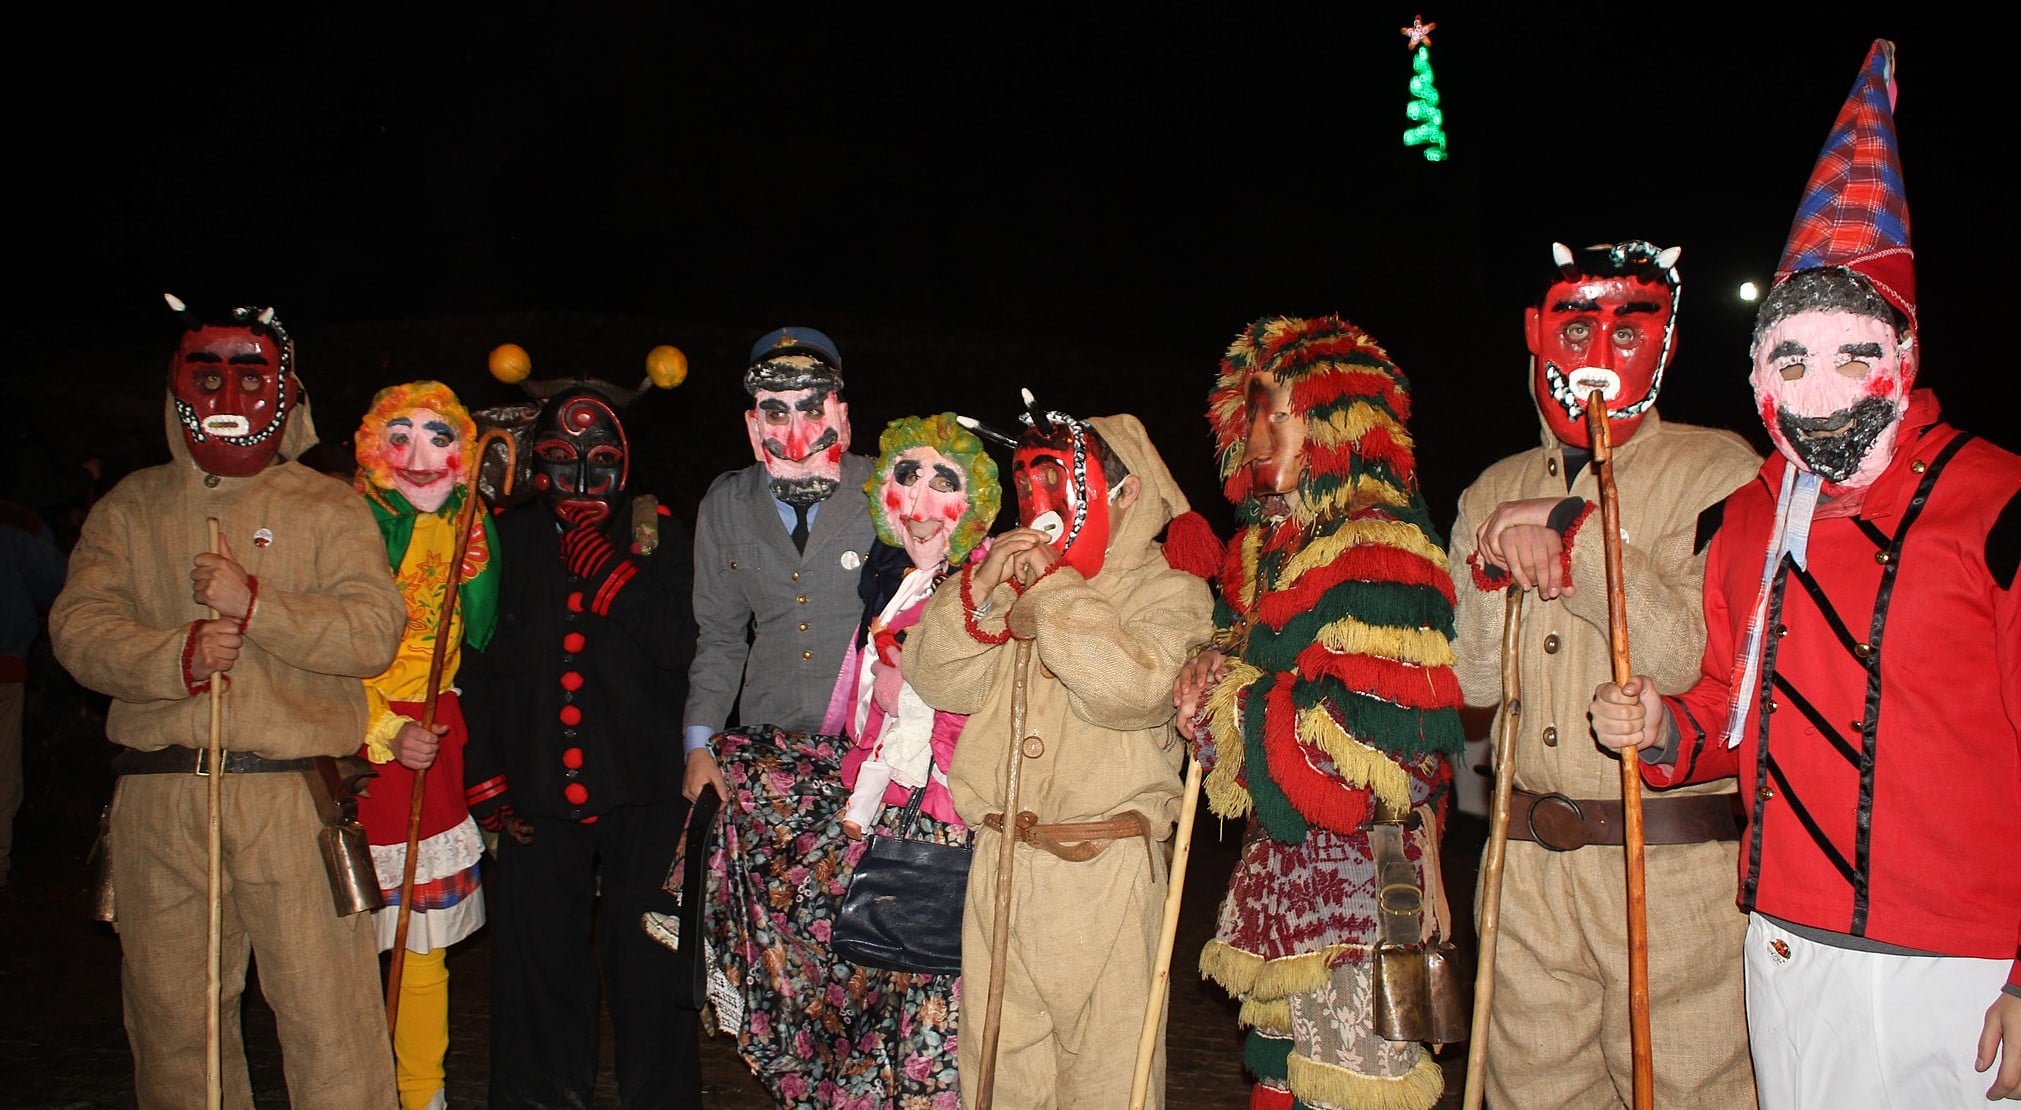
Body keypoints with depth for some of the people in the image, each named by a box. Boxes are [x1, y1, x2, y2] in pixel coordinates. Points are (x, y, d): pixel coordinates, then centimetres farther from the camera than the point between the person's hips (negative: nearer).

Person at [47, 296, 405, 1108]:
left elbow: (374, 630, -5)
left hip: (293, 794, -3)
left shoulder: (328, 507, 7)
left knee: (328, 1009, -4)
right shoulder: (130, 507, 15)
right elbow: (77, 626, 4)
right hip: (159, 800, 3)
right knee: (170, 1012, 12)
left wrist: (255, 603, -15)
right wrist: (175, 656, -14)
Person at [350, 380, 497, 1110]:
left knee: (425, 940, 8)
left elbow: (484, 639, 2)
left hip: (432, 744, 4)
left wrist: (475, 551, -8)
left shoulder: (465, 528, 10)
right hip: (352, 742, -4)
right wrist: (386, 733, -10)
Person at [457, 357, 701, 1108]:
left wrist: (611, 568, -13)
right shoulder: (504, 539, 10)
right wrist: (485, 782, 5)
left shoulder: (655, 534, 7)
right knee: (538, 970, 7)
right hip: (536, 795, 1)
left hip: (642, 792, -1)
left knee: (651, 970, 1)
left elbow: (682, 646, -5)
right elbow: (474, 666, 10)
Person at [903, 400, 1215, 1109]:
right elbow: (937, 680, 5)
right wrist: (981, 588, -9)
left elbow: (1130, 689, -20)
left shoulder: (1168, 589, -1)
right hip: (998, 863, 5)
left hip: (1103, 869, -5)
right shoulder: (1021, 576, 14)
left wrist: (1051, 586, -14)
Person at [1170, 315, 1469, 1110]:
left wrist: (1227, 703, -11)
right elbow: (1230, 655, 25)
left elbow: (1372, 740, -20)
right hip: (1276, 871, 9)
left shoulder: (1377, 550, -13)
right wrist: (1210, 678, 0)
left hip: (1359, 873, -8)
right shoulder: (1260, 548, 14)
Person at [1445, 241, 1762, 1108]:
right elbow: (1473, 684, 6)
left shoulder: (1718, 472, -3)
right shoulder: (1495, 494, 11)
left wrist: (1577, 535, -18)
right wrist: (1498, 569, -10)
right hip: (1529, 860, 4)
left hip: (1671, 863, -4)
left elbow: (1703, 660, -14)